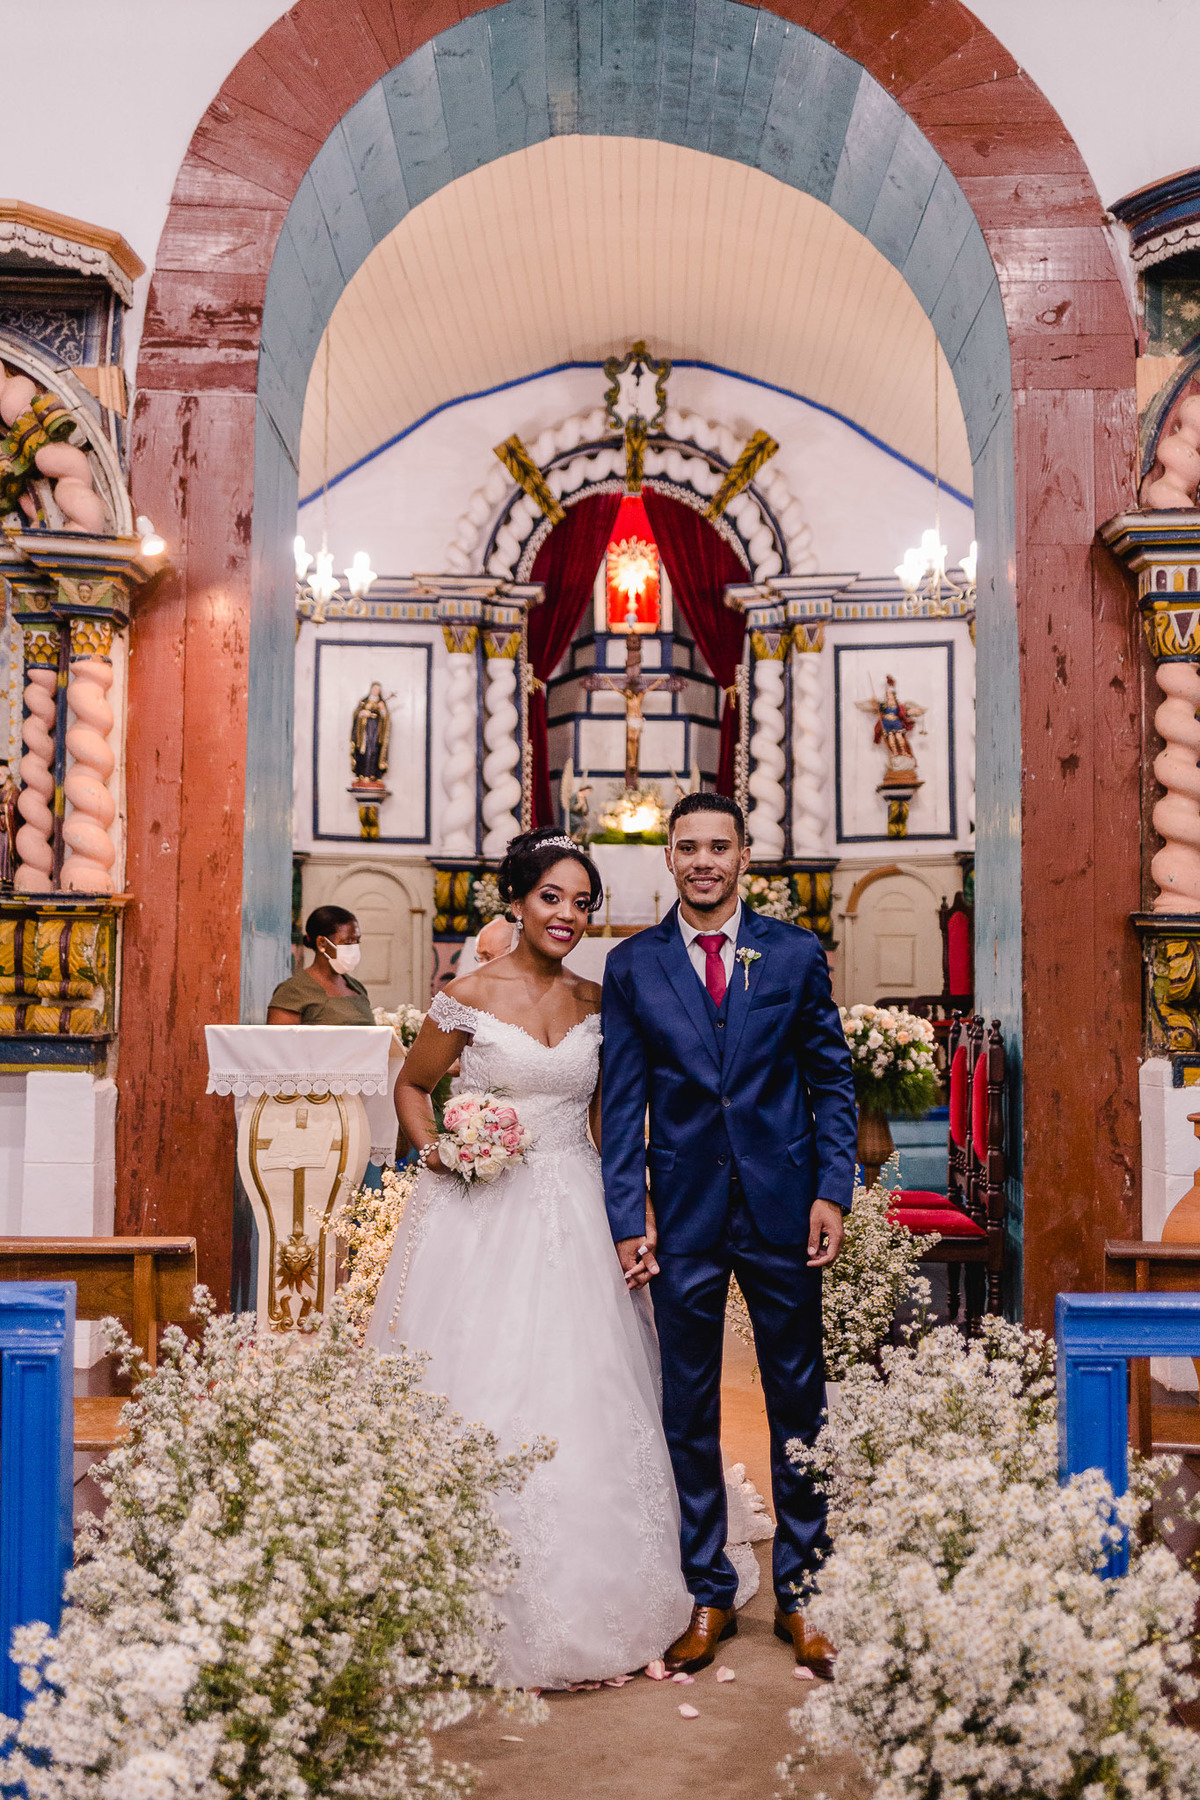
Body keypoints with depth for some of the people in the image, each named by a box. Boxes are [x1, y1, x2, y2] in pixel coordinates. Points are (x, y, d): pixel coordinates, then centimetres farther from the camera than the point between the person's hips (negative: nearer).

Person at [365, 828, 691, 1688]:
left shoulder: (598, 1003, 7)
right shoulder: (469, 995, -4)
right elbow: (412, 1084, 8)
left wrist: (633, 1213, 4)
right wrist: (434, 1149, -10)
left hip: (573, 1218, 3)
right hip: (482, 1216, -3)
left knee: (580, 1399, 6)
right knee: (477, 1396, 0)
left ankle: (579, 1603, 21)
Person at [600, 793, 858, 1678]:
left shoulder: (795, 954, 2)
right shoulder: (632, 965, 2)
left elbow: (833, 1079, 4)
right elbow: (623, 1102, 2)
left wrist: (832, 1191, -4)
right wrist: (628, 1217, -4)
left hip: (783, 1209, 0)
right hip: (685, 1215, 0)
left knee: (800, 1403, 9)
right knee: (690, 1411, 8)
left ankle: (800, 1592, 23)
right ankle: (708, 1595, 23)